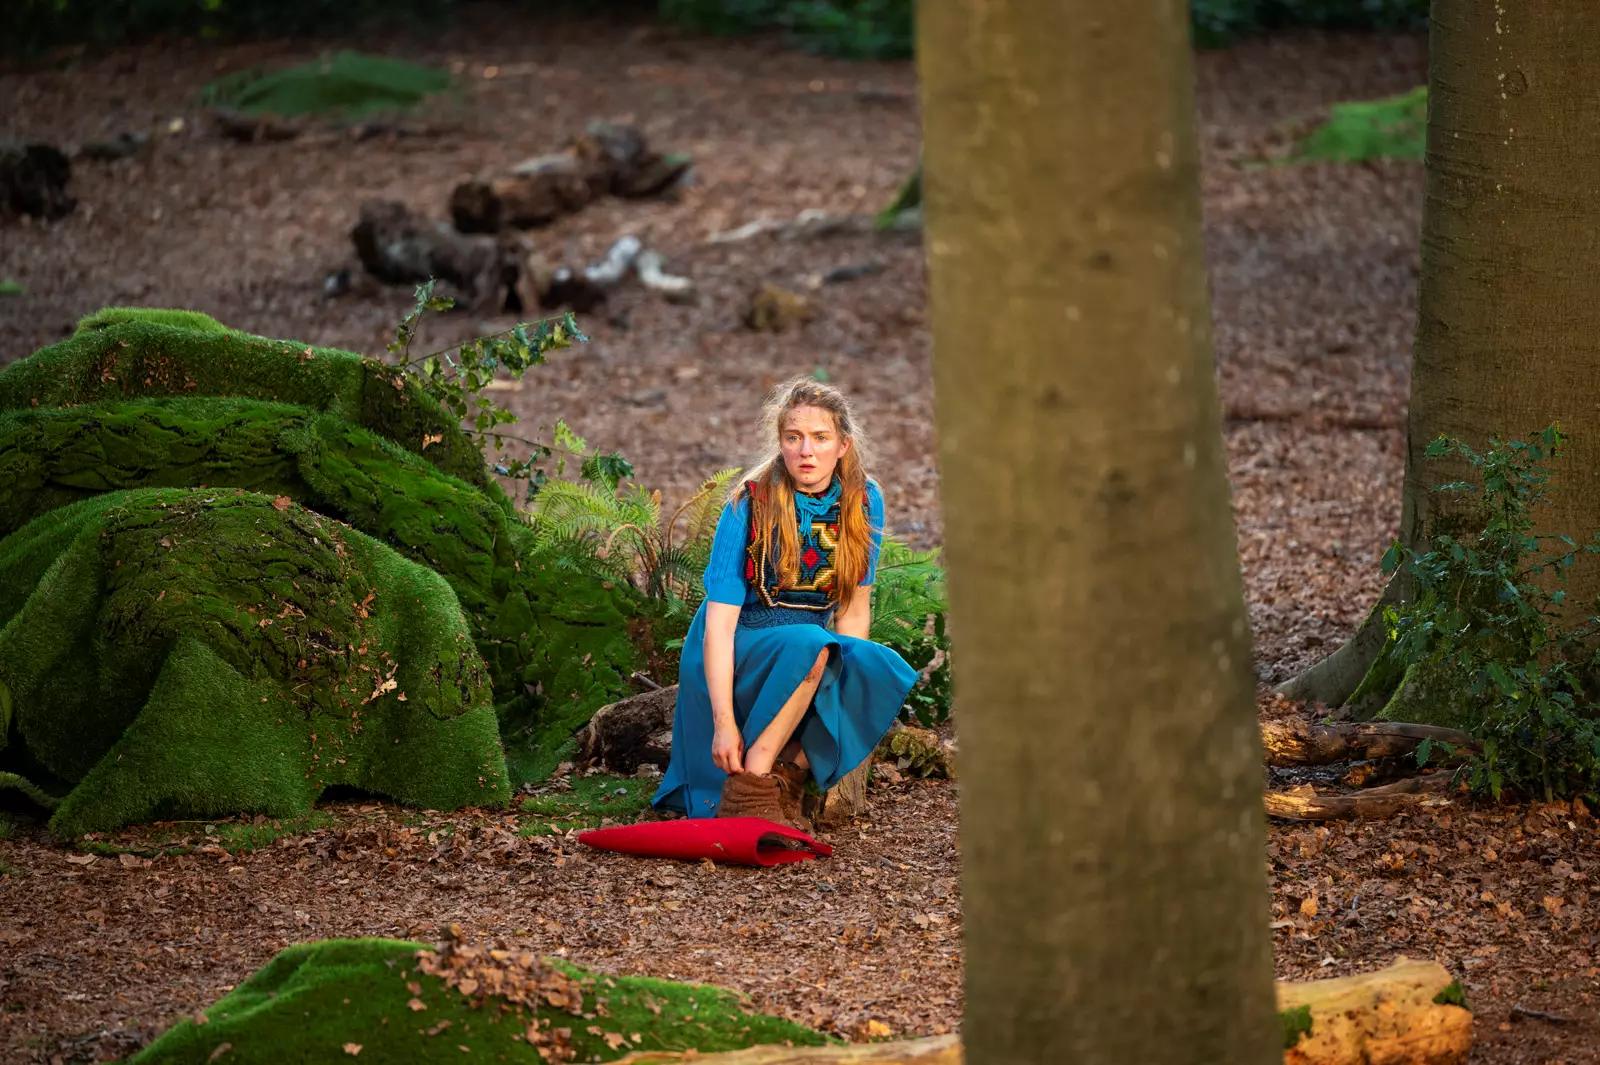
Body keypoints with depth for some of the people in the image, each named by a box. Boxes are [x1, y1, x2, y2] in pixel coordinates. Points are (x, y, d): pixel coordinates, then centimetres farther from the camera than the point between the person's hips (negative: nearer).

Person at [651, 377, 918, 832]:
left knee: (885, 671, -28)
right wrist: (723, 723, -27)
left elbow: (854, 606, 5)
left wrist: (845, 681, -9)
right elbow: (719, 622, -18)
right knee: (810, 646, -36)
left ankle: (789, 774, -17)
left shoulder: (863, 501, -1)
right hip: (735, 656, -4)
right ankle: (749, 788, -31)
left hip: (813, 652, 4)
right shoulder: (749, 507, -12)